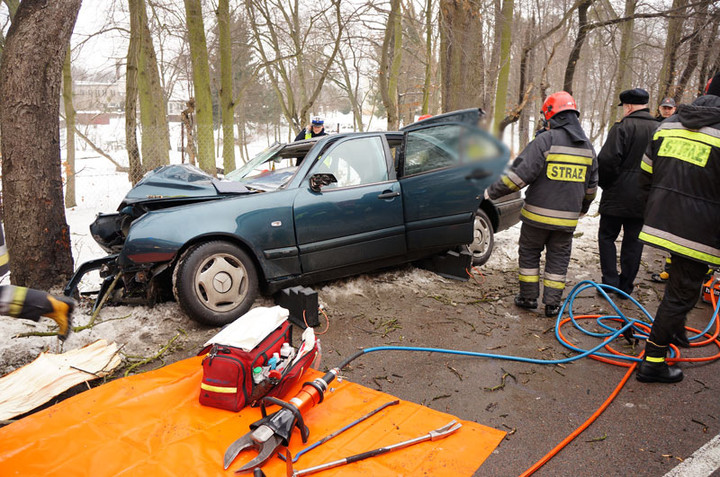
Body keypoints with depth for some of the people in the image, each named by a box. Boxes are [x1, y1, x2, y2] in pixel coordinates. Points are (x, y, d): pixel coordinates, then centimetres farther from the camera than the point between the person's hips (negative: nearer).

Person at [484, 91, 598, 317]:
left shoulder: (546, 140, -13)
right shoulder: (587, 146, 9)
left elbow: (519, 173, -18)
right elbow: (591, 186, 18)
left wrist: (492, 191, -10)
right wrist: (582, 208, 33)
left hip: (538, 214, -5)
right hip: (567, 218, 5)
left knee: (529, 253, 12)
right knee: (558, 258, 13)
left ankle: (529, 297, 19)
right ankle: (553, 303, 17)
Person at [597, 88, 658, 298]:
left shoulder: (623, 127, -12)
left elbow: (607, 160, -19)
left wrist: (605, 184, -3)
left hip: (618, 195, -5)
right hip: (645, 200, 5)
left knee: (607, 237, 8)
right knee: (634, 242, 11)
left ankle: (610, 281, 5)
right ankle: (626, 287, 17)